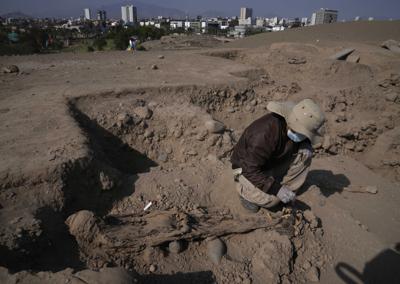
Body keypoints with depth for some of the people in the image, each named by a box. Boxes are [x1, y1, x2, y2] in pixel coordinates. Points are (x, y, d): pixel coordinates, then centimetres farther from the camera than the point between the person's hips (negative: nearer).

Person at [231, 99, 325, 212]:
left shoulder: (294, 127, -15)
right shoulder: (266, 133, -37)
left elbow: (304, 140, 9)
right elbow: (250, 169, -32)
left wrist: (306, 145, -17)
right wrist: (277, 190, -33)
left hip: (272, 163, 7)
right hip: (246, 167, -6)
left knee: (305, 153, -12)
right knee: (272, 199, -29)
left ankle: (286, 188, 1)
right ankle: (244, 189, 1)